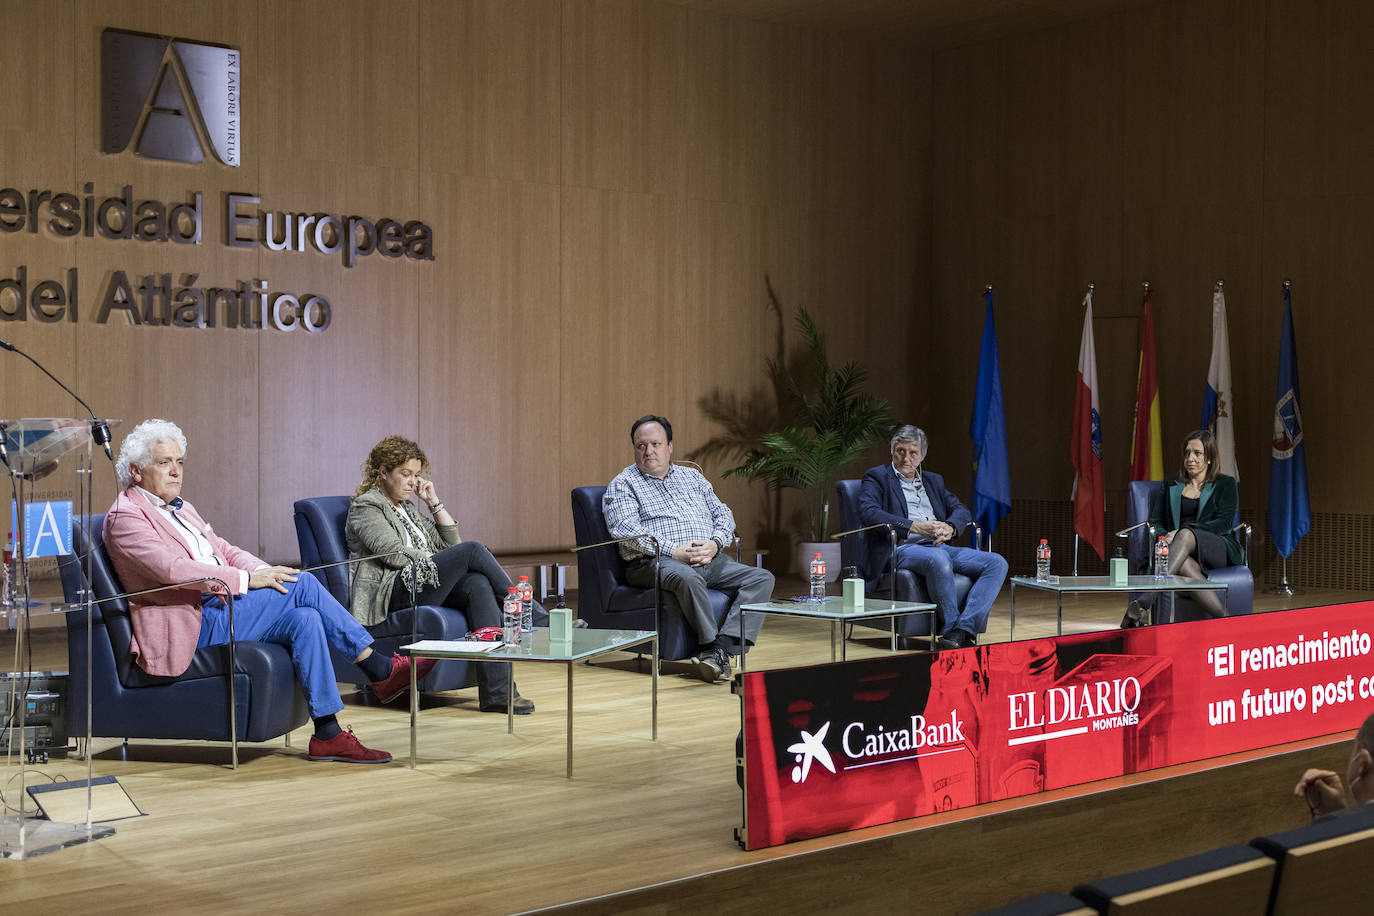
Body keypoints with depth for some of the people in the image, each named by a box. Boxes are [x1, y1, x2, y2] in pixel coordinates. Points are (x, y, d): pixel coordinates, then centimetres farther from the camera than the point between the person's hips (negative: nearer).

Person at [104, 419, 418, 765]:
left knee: (305, 618, -18)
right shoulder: (125, 516, -6)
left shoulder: (181, 509, 24)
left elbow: (224, 550, 21)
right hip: (193, 626, -9)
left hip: (221, 609, 9)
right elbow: (172, 568, -20)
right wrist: (247, 579, -20)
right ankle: (381, 671, -14)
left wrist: (268, 572, -1)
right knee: (304, 584, -20)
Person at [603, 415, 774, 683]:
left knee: (762, 577, -16)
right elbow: (624, 528, -9)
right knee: (687, 577, -40)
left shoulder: (692, 477, 24)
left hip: (710, 560, 6)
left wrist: (715, 544, -5)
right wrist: (675, 551, -18)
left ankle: (721, 646, -31)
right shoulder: (624, 484, 7)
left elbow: (723, 514, 19)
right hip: (655, 561, -5)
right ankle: (712, 645, -29)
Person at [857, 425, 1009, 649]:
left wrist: (949, 527, -9)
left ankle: (963, 630, -29)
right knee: (938, 560, -40)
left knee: (997, 563, -16)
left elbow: (961, 510, 18)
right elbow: (868, 512, -10)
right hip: (903, 550, -6)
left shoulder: (933, 481, 28)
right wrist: (915, 527, -19)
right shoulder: (877, 477, 9)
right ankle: (951, 628, -26)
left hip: (940, 547, 7)